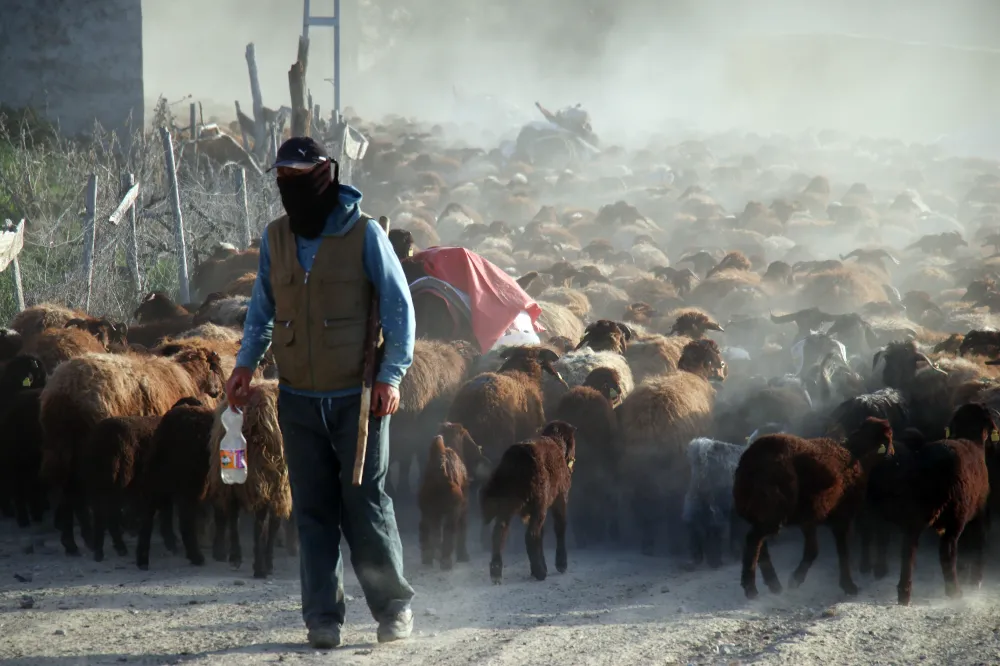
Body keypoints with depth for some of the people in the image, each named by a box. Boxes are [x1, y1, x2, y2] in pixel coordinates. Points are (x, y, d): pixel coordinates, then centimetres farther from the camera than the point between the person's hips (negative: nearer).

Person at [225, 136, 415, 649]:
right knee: (313, 511, 4)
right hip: (299, 398, 4)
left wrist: (390, 375, -11)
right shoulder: (275, 239, 8)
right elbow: (262, 309, 19)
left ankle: (393, 607, 13)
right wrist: (246, 363, 8)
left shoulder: (363, 234, -5)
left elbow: (398, 306, -3)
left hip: (357, 398, -4)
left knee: (366, 506, -1)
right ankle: (322, 617, 9)